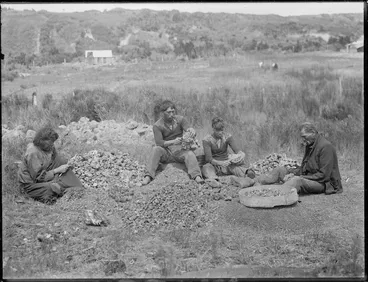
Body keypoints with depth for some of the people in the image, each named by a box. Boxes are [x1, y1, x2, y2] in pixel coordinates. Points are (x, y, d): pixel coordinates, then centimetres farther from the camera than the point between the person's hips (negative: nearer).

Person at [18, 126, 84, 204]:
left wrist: (66, 165, -10)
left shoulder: (49, 148, -2)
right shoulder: (33, 153, -28)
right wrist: (57, 170, -21)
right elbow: (38, 177, -27)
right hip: (31, 184, -9)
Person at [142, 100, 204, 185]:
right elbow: (159, 143, -13)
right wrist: (173, 142, -30)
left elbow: (190, 131, -8)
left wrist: (191, 131, -35)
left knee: (190, 154, -30)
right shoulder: (157, 125, -3)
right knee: (156, 149, -30)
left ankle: (197, 176, -48)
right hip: (166, 152, -1)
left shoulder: (180, 119, 2)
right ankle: (148, 176, -36)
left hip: (180, 150, 1)